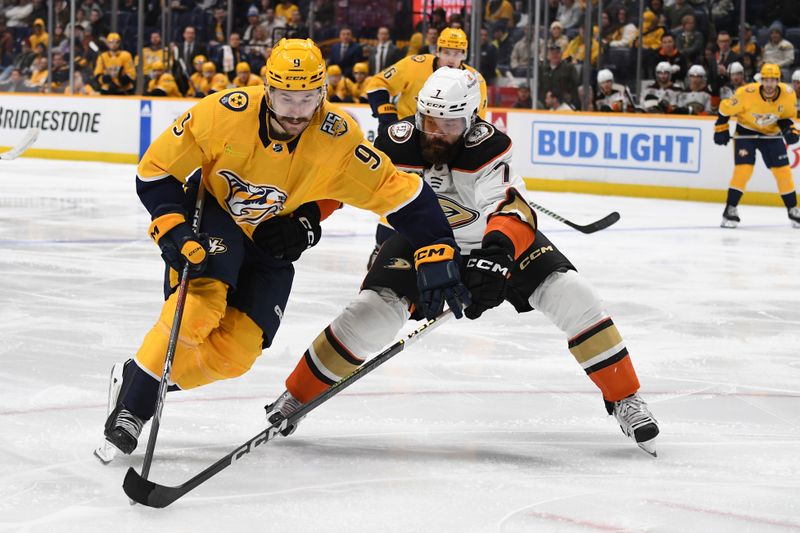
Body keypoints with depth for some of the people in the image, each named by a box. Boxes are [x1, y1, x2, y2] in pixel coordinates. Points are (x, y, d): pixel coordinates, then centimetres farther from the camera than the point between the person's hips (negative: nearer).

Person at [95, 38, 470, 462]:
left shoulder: (339, 140, -25)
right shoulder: (224, 114, -28)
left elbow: (402, 193, -21)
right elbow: (156, 172, -18)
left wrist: (438, 258, -29)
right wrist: (175, 232, -30)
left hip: (273, 240, 3)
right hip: (211, 214, -3)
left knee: (235, 354, -8)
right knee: (201, 305, -29)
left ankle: (138, 382, 11)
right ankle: (130, 405, -14)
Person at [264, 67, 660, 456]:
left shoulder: (488, 147, -32)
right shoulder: (398, 143, -23)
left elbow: (511, 207, -47)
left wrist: (497, 251, -66)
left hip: (497, 238, -1)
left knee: (570, 295, -17)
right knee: (374, 308, -21)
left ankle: (623, 399, -2)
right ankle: (296, 396, -3)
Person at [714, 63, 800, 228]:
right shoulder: (747, 93, -28)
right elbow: (726, 108, -13)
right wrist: (721, 130, -8)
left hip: (771, 134, 3)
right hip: (746, 132, -3)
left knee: (783, 171, -1)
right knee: (743, 169, -18)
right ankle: (730, 211, -9)